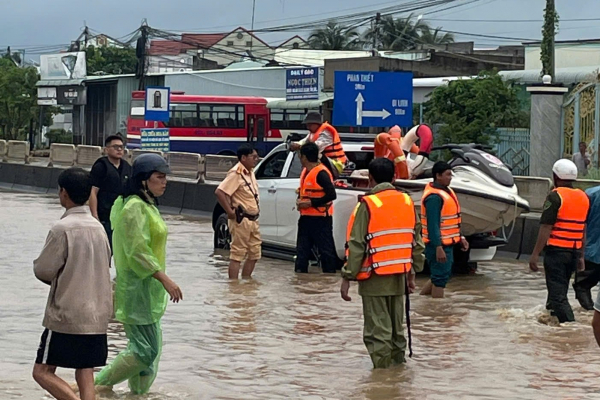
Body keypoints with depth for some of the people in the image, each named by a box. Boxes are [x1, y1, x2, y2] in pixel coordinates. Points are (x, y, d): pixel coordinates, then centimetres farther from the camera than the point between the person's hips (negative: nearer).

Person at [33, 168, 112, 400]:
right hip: (97, 315, 7)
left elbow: (43, 270, -11)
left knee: (42, 371, 0)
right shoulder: (98, 228, 7)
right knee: (85, 372, 9)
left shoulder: (62, 229, -13)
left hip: (66, 315, -7)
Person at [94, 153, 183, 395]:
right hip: (138, 288, -10)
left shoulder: (146, 205, 13)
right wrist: (165, 280, -24)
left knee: (150, 348, 13)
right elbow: (137, 252, -23)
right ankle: (100, 384, 2)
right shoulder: (135, 207, -18)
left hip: (147, 287, 10)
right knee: (146, 350, -9)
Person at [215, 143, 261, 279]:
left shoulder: (250, 172, 13)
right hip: (241, 220, -9)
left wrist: (256, 212, 15)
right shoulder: (236, 173, -16)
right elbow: (219, 192, -25)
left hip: (253, 220, 9)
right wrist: (230, 211, -22)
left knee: (254, 254, 13)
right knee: (237, 255, -6)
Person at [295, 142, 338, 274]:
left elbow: (331, 194, -22)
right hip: (306, 218, 9)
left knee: (326, 250, -3)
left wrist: (311, 203, -20)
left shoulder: (321, 173, -16)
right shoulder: (305, 171, 13)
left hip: (321, 219, -9)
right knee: (302, 250, 10)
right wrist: (300, 201, 4)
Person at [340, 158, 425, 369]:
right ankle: (398, 364, 23)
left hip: (375, 276, -5)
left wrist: (347, 277, -8)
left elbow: (356, 245, -12)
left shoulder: (368, 204, -10)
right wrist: (412, 272, 20)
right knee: (397, 327, 16)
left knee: (378, 330, -1)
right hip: (400, 274, 5)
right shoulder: (407, 202, 6)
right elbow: (417, 242, 11)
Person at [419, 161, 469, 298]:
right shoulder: (434, 197, -19)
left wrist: (460, 238, 20)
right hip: (439, 246, -10)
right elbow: (433, 224, -23)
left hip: (447, 243, 10)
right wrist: (438, 248, -26)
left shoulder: (447, 191, 13)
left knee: (442, 276, 18)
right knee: (440, 278, -2)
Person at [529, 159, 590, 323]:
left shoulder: (555, 197, -11)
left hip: (556, 250, -7)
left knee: (557, 294, -6)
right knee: (561, 290, 20)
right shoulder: (584, 198, 10)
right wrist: (581, 256, 21)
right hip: (574, 252, 7)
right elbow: (584, 230, 15)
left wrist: (535, 254, -12)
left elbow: (546, 228, -15)